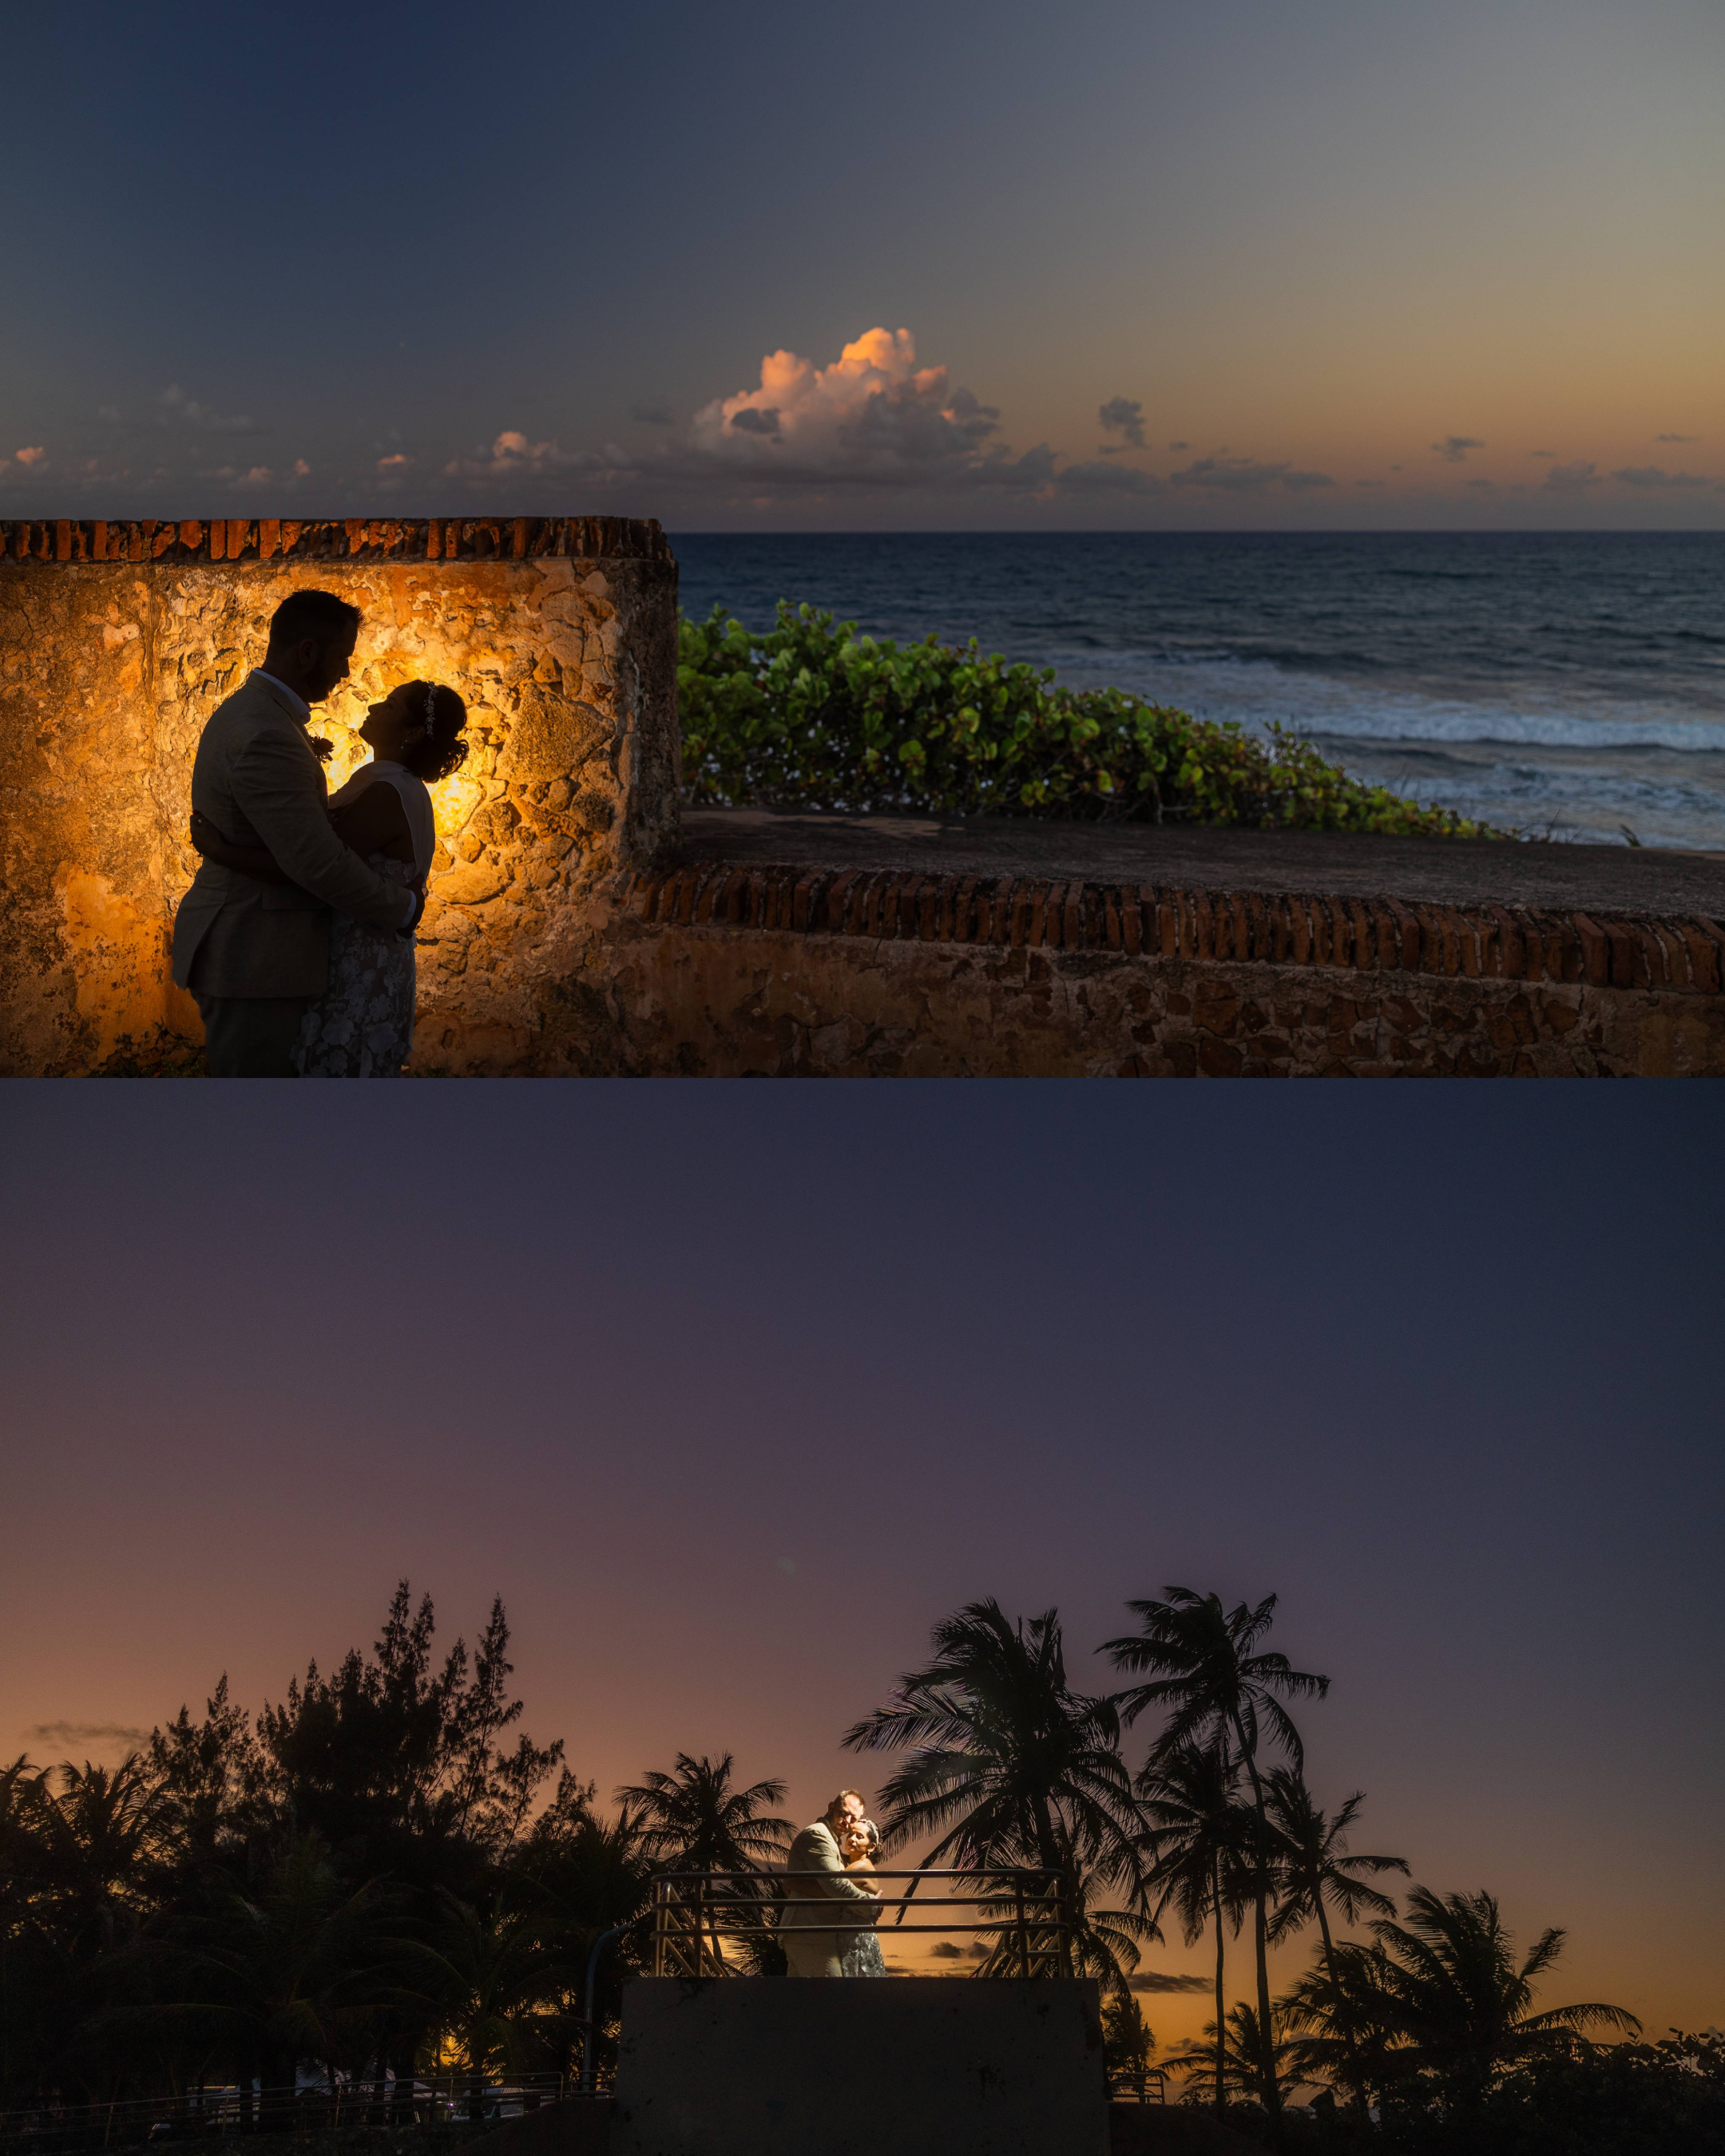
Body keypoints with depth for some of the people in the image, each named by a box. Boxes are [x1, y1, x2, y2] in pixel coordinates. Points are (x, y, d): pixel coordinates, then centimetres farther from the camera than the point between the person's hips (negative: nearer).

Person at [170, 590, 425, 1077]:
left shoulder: (247, 714, 12)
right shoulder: (265, 737, -24)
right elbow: (318, 862, -25)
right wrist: (403, 908, -9)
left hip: (240, 944, 11)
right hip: (253, 963, -11)